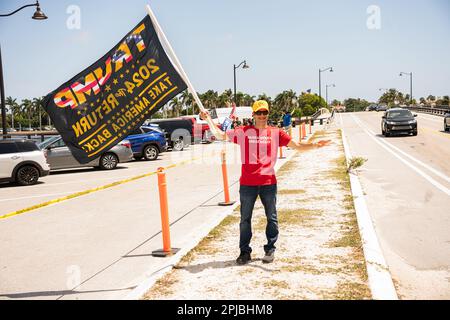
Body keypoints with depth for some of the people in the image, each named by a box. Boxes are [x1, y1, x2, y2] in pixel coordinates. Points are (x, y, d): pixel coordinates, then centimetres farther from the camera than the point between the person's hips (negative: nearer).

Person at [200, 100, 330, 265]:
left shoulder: (276, 132, 4)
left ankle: (270, 249, 24)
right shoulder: (243, 132, 3)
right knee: (245, 219, 8)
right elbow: (221, 135, 8)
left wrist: (315, 145, -12)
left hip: (268, 182, 0)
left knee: (272, 218, 9)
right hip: (247, 183, 0)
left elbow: (297, 146, 3)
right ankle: (244, 252, 20)